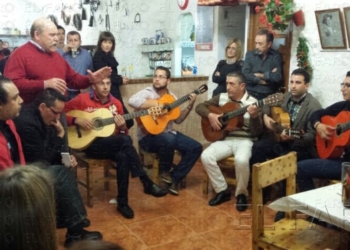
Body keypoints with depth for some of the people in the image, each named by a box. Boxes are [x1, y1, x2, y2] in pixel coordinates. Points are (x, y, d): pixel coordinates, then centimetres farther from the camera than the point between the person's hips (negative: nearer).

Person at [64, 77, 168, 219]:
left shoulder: (116, 103, 9)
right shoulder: (82, 99, -3)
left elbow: (123, 133, 14)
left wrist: (123, 127, -10)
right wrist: (76, 120, -17)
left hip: (112, 145, 4)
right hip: (91, 145, -4)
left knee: (123, 157, -32)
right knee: (125, 141, -31)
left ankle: (122, 202, -19)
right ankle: (147, 183, -28)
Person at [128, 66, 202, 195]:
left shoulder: (171, 96, 10)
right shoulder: (148, 92, -10)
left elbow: (178, 119, 12)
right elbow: (132, 101, -32)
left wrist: (190, 106, -1)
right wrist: (157, 104, -28)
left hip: (169, 133, 7)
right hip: (148, 136, -7)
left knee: (196, 147, -7)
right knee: (169, 140, -39)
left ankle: (175, 179, -3)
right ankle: (164, 170, -9)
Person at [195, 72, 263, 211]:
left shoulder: (253, 103, -4)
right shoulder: (221, 98, 7)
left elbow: (257, 132, -9)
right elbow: (200, 107, 12)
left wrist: (254, 116, -28)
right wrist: (210, 115, -7)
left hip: (245, 140, -4)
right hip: (225, 139, 4)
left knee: (241, 160, -36)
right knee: (206, 156, -23)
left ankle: (241, 194, -8)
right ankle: (222, 190, -4)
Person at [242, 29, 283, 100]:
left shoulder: (276, 56, 1)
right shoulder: (250, 54, 7)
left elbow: (278, 77, -13)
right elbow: (245, 74, -8)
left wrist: (261, 75, -3)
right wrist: (269, 76, -8)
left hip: (268, 95, -1)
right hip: (250, 93, 1)